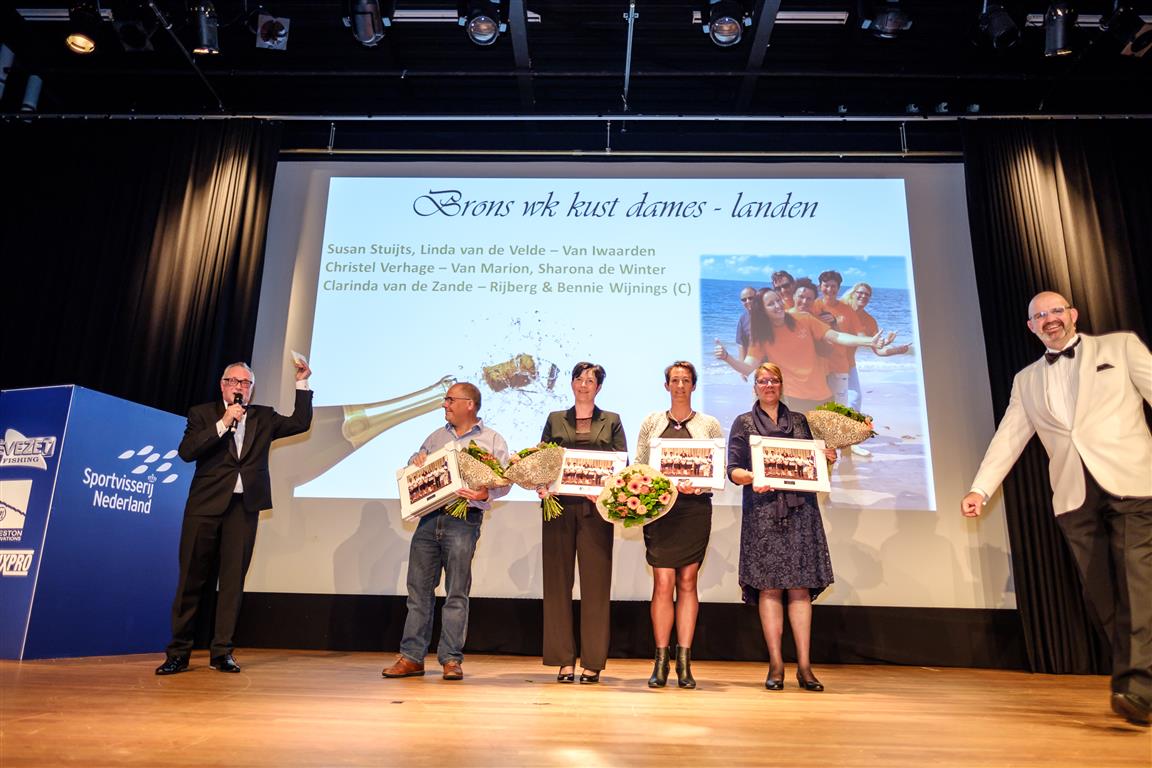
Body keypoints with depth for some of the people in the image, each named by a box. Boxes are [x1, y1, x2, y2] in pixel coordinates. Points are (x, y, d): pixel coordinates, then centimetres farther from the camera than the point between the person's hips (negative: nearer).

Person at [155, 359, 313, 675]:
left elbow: (300, 423, 8)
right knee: (192, 578, 3)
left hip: (244, 508, 2)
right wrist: (223, 423, -12)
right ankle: (178, 652, 13)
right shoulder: (202, 413, 7)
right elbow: (186, 451, -6)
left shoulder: (263, 418, 15)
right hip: (205, 505, -2)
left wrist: (302, 383, 4)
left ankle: (222, 652, 10)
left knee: (233, 580, 3)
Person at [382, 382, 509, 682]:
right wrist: (415, 462, 2)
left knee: (456, 593, -1)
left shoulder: (492, 440, 5)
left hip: (463, 519, -4)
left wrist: (484, 495, -21)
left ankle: (451, 659, 8)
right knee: (419, 589, 5)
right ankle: (412, 657, 13)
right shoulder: (436, 437, 18)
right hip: (429, 517, 5)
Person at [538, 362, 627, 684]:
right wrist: (540, 485, -9)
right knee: (557, 582, 2)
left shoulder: (611, 422, 13)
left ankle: (593, 662, 8)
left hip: (595, 509, -1)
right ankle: (564, 661, 10)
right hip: (559, 507, 1)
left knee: (595, 583, -1)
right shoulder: (555, 420, 16)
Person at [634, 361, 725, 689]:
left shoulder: (709, 424, 10)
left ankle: (684, 662, 9)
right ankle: (661, 663, 3)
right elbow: (638, 464, 9)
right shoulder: (652, 421, 12)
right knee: (663, 582, -5)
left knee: (687, 581, 2)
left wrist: (699, 485, -12)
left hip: (695, 507, 0)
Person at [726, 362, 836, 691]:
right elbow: (733, 469, 4)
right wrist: (751, 478, -16)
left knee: (800, 585, -1)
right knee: (769, 586, -3)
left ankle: (804, 666, 3)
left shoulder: (799, 420, 18)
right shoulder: (743, 423, 11)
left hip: (800, 508, 2)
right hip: (762, 510, -2)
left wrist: (827, 458, 0)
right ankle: (776, 665, 3)